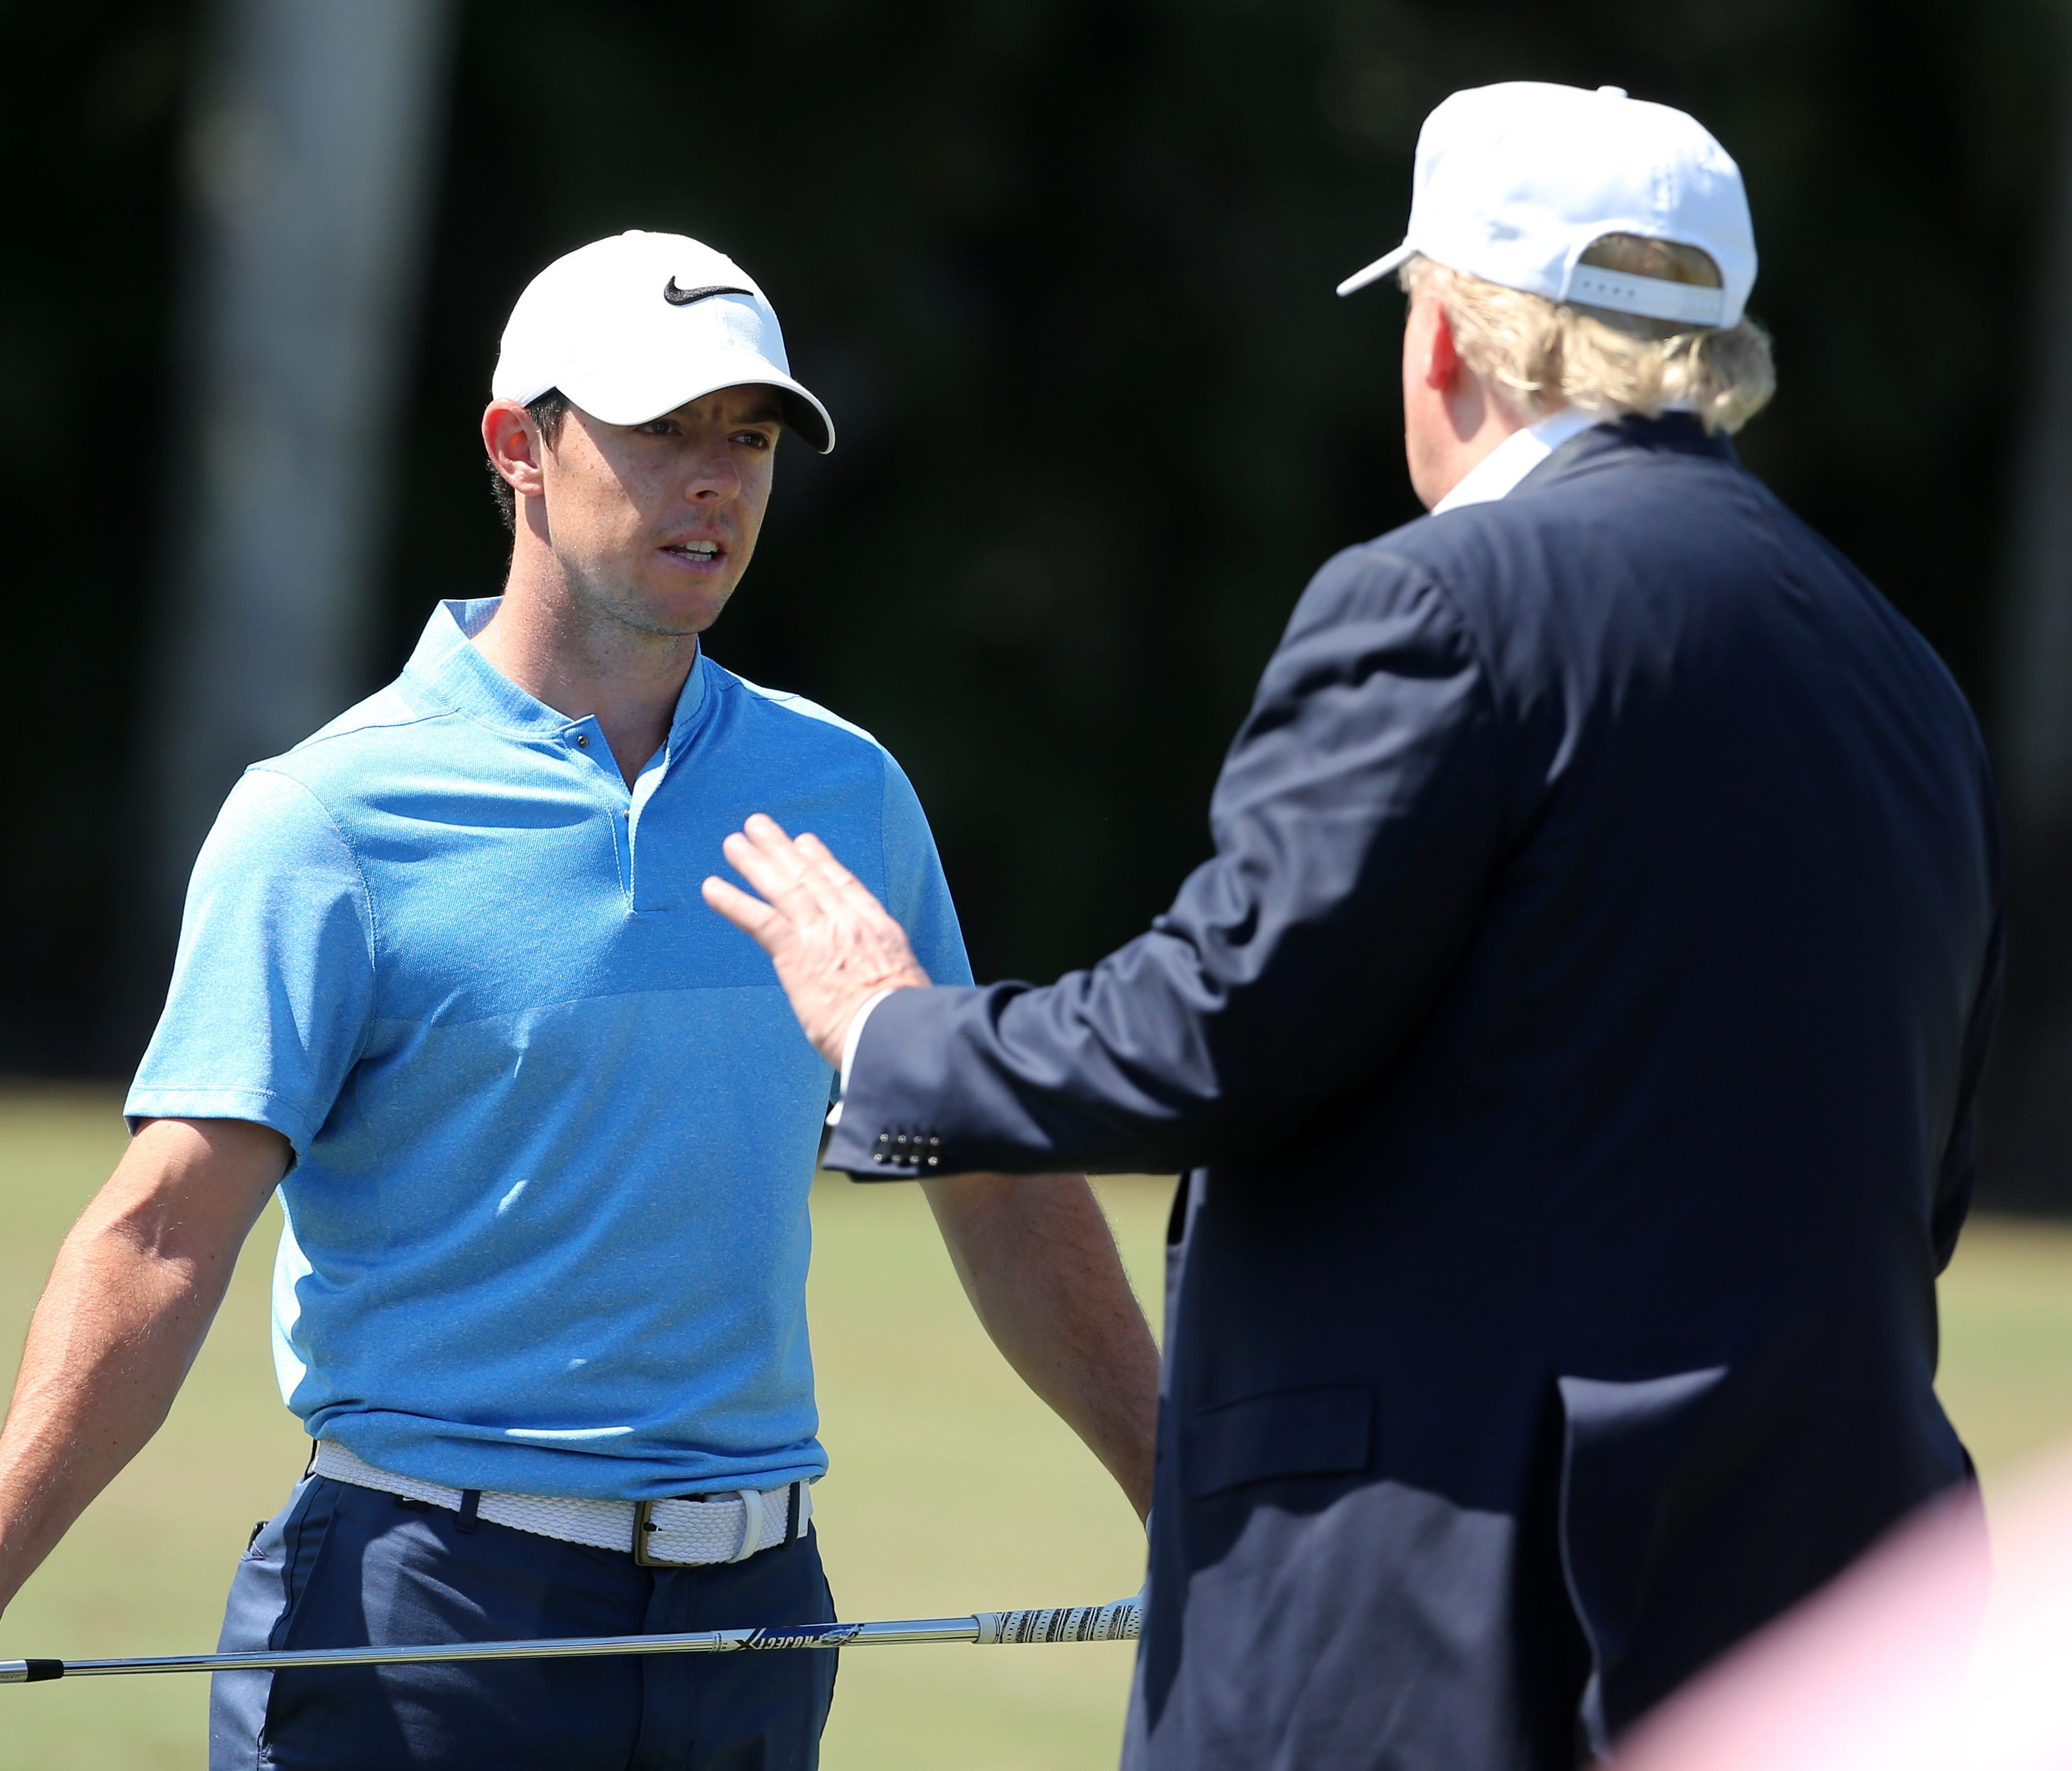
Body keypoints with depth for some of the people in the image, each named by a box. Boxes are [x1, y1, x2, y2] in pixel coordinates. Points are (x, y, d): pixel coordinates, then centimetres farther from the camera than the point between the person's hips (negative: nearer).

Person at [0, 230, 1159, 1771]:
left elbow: (1005, 1192, 18)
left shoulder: (847, 794, 10)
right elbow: (168, 1232, -13)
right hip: (425, 1607, -4)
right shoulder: (332, 817, -6)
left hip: (754, 1629, 4)